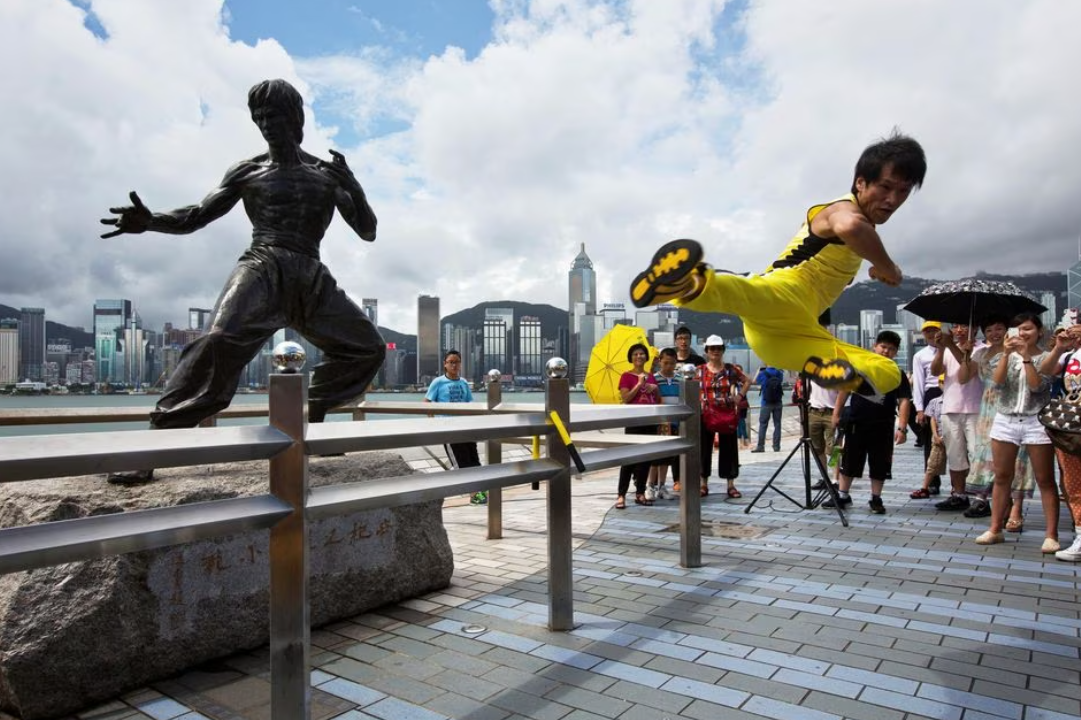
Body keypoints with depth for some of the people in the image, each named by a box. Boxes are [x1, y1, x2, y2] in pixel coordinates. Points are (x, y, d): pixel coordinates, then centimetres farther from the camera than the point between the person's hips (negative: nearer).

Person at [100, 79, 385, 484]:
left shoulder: (328, 174, 14)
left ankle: (313, 422, 14)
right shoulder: (248, 172, 11)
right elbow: (198, 215, 10)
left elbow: (367, 232, 11)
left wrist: (352, 186, -6)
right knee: (218, 340, -30)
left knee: (368, 348, 0)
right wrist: (151, 220, -10)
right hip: (260, 271, -3)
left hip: (311, 280, 4)